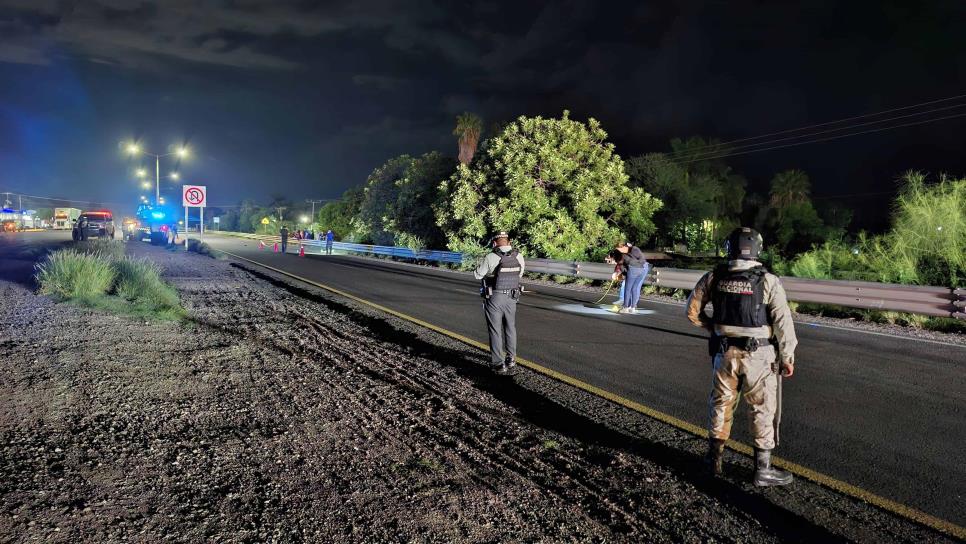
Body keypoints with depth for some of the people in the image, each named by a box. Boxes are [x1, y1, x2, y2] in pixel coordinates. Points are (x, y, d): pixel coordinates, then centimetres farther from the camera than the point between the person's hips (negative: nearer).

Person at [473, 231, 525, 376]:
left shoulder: (491, 257, -15)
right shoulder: (519, 256, -4)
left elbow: (478, 275, -3)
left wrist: (480, 266, 16)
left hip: (494, 298, -4)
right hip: (511, 298, 4)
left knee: (495, 331, 5)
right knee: (510, 328, 20)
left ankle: (498, 364, 6)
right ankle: (511, 359, 29)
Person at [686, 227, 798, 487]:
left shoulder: (714, 277, -2)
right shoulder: (768, 281, -11)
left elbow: (692, 310, 4)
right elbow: (782, 321, -11)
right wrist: (787, 356, -2)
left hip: (724, 352, 3)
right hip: (757, 355, -3)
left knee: (721, 404, 17)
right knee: (763, 409, 8)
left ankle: (714, 459, 28)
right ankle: (763, 469, 15)